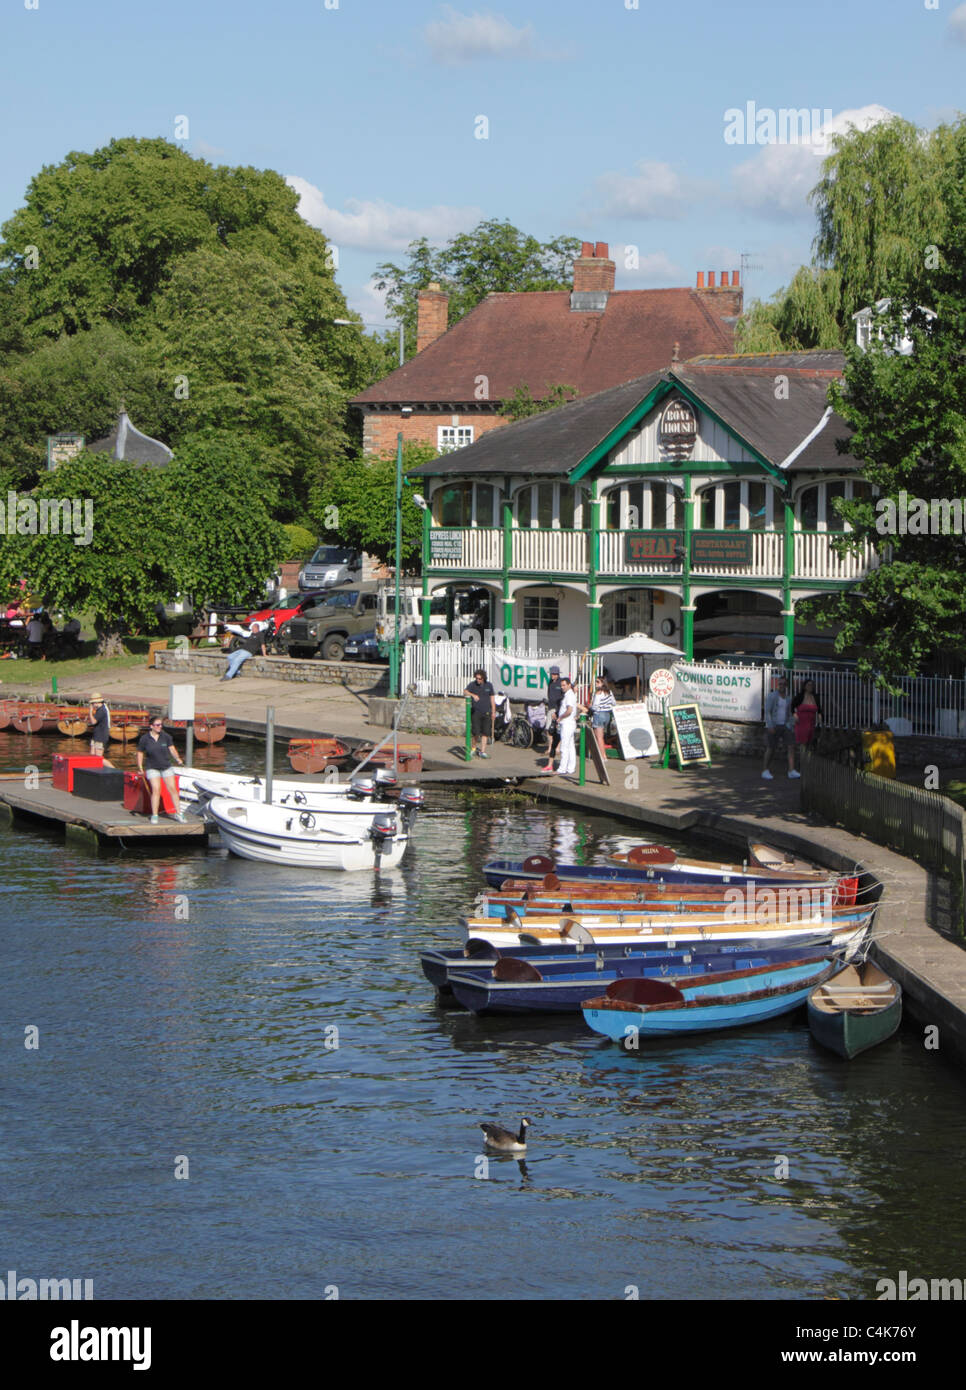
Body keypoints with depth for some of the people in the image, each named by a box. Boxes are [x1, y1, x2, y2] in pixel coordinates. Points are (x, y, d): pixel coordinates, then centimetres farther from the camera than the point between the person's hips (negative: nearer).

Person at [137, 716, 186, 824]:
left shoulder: (166, 737, -5)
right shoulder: (144, 739, -7)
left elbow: (172, 749, -2)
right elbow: (140, 753, 1)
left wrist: (178, 759, -19)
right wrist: (140, 768, -5)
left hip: (166, 767, 2)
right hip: (152, 768, -2)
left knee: (172, 788, 0)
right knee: (156, 789, -14)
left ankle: (178, 813, 10)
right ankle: (154, 815, -6)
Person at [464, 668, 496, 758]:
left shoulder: (489, 685, 5)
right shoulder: (472, 684, -3)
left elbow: (492, 698, 12)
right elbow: (465, 692, -21)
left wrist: (493, 711, 9)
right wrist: (473, 695, -40)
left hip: (486, 712, 2)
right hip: (475, 712, -2)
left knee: (485, 733, 0)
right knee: (475, 732, -7)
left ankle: (482, 751, 5)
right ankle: (474, 748, 16)